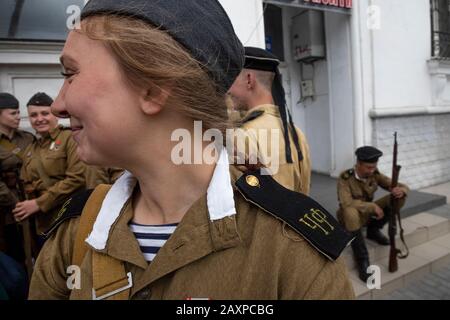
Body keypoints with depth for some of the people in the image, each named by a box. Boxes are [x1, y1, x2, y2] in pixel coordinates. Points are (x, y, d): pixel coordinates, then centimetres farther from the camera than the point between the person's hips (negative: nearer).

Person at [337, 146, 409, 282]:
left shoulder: (375, 174, -9)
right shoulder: (345, 178, -22)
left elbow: (403, 187, -9)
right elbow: (346, 203, -35)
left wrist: (401, 191, -33)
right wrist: (373, 207, -36)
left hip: (368, 214, 5)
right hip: (351, 217, -5)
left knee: (399, 198, -13)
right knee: (351, 212, -42)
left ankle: (373, 230, 2)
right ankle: (362, 260, -30)